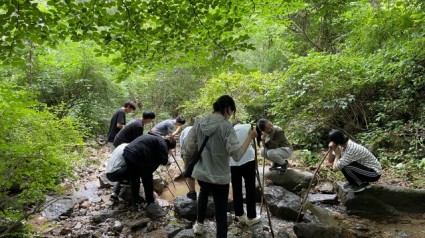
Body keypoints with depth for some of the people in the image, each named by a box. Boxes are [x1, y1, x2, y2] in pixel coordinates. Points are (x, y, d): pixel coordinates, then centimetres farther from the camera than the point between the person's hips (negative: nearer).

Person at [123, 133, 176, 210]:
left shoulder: (154, 137, 28)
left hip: (127, 152, 9)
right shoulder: (162, 143, 1)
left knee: (134, 180, 21)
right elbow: (164, 161, -7)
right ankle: (150, 203, 24)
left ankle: (134, 204, 28)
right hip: (137, 156, -9)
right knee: (147, 180, 11)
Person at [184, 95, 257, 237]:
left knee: (203, 192, 37)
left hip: (200, 173, 6)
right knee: (221, 214, 9)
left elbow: (189, 148, -1)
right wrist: (250, 137, -11)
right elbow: (237, 155, -21)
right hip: (219, 177, -5)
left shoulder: (199, 122, -5)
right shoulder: (226, 126, -19)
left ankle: (199, 224, 46)